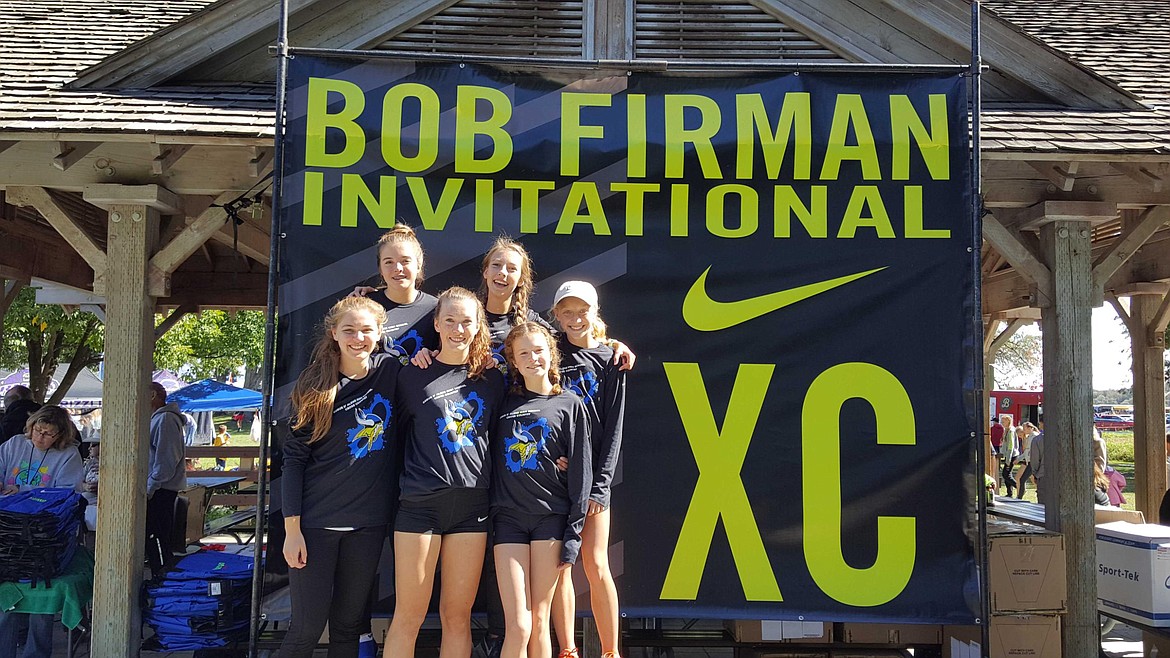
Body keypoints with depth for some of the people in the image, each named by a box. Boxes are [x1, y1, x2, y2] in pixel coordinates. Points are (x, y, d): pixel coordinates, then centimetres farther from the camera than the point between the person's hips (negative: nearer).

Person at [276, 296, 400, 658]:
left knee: (348, 625, 11)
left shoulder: (390, 371, 1)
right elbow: (293, 458, -5)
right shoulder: (316, 387, -5)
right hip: (316, 522, -3)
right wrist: (292, 528, -10)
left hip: (368, 520, 3)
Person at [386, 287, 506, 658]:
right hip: (420, 503, -2)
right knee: (408, 617, 1)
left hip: (472, 505, 2)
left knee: (457, 617, 7)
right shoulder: (413, 376, 2)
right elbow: (399, 433, 9)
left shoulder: (492, 379, 9)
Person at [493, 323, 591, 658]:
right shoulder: (505, 402, 11)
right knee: (518, 627, -7)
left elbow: (580, 472, 1)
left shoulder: (570, 404, 4)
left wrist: (573, 535, -4)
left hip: (551, 517, -1)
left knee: (539, 622, 1)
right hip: (508, 517, 2)